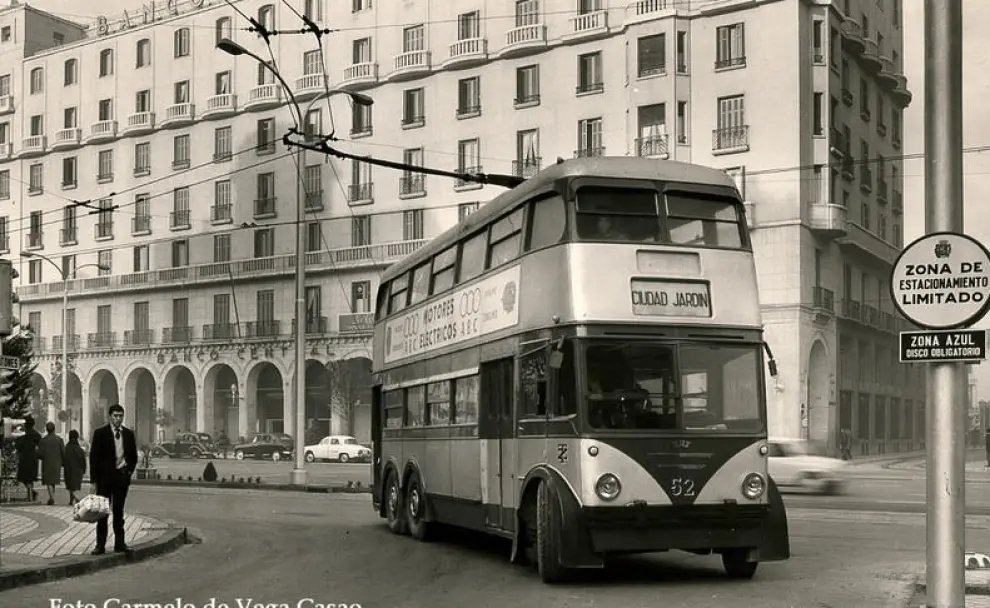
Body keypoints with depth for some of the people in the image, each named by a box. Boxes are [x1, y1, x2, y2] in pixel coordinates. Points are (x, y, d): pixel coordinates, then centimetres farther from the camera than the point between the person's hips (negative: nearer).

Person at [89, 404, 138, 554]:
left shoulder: (128, 434, 6)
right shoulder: (100, 433, -4)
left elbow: (133, 456, 17)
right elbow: (93, 458, -5)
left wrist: (129, 470, 3)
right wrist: (93, 481, -10)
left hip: (122, 476, 3)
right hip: (105, 477, -3)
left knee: (119, 512, 8)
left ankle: (119, 543, 12)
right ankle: (100, 545, 3)